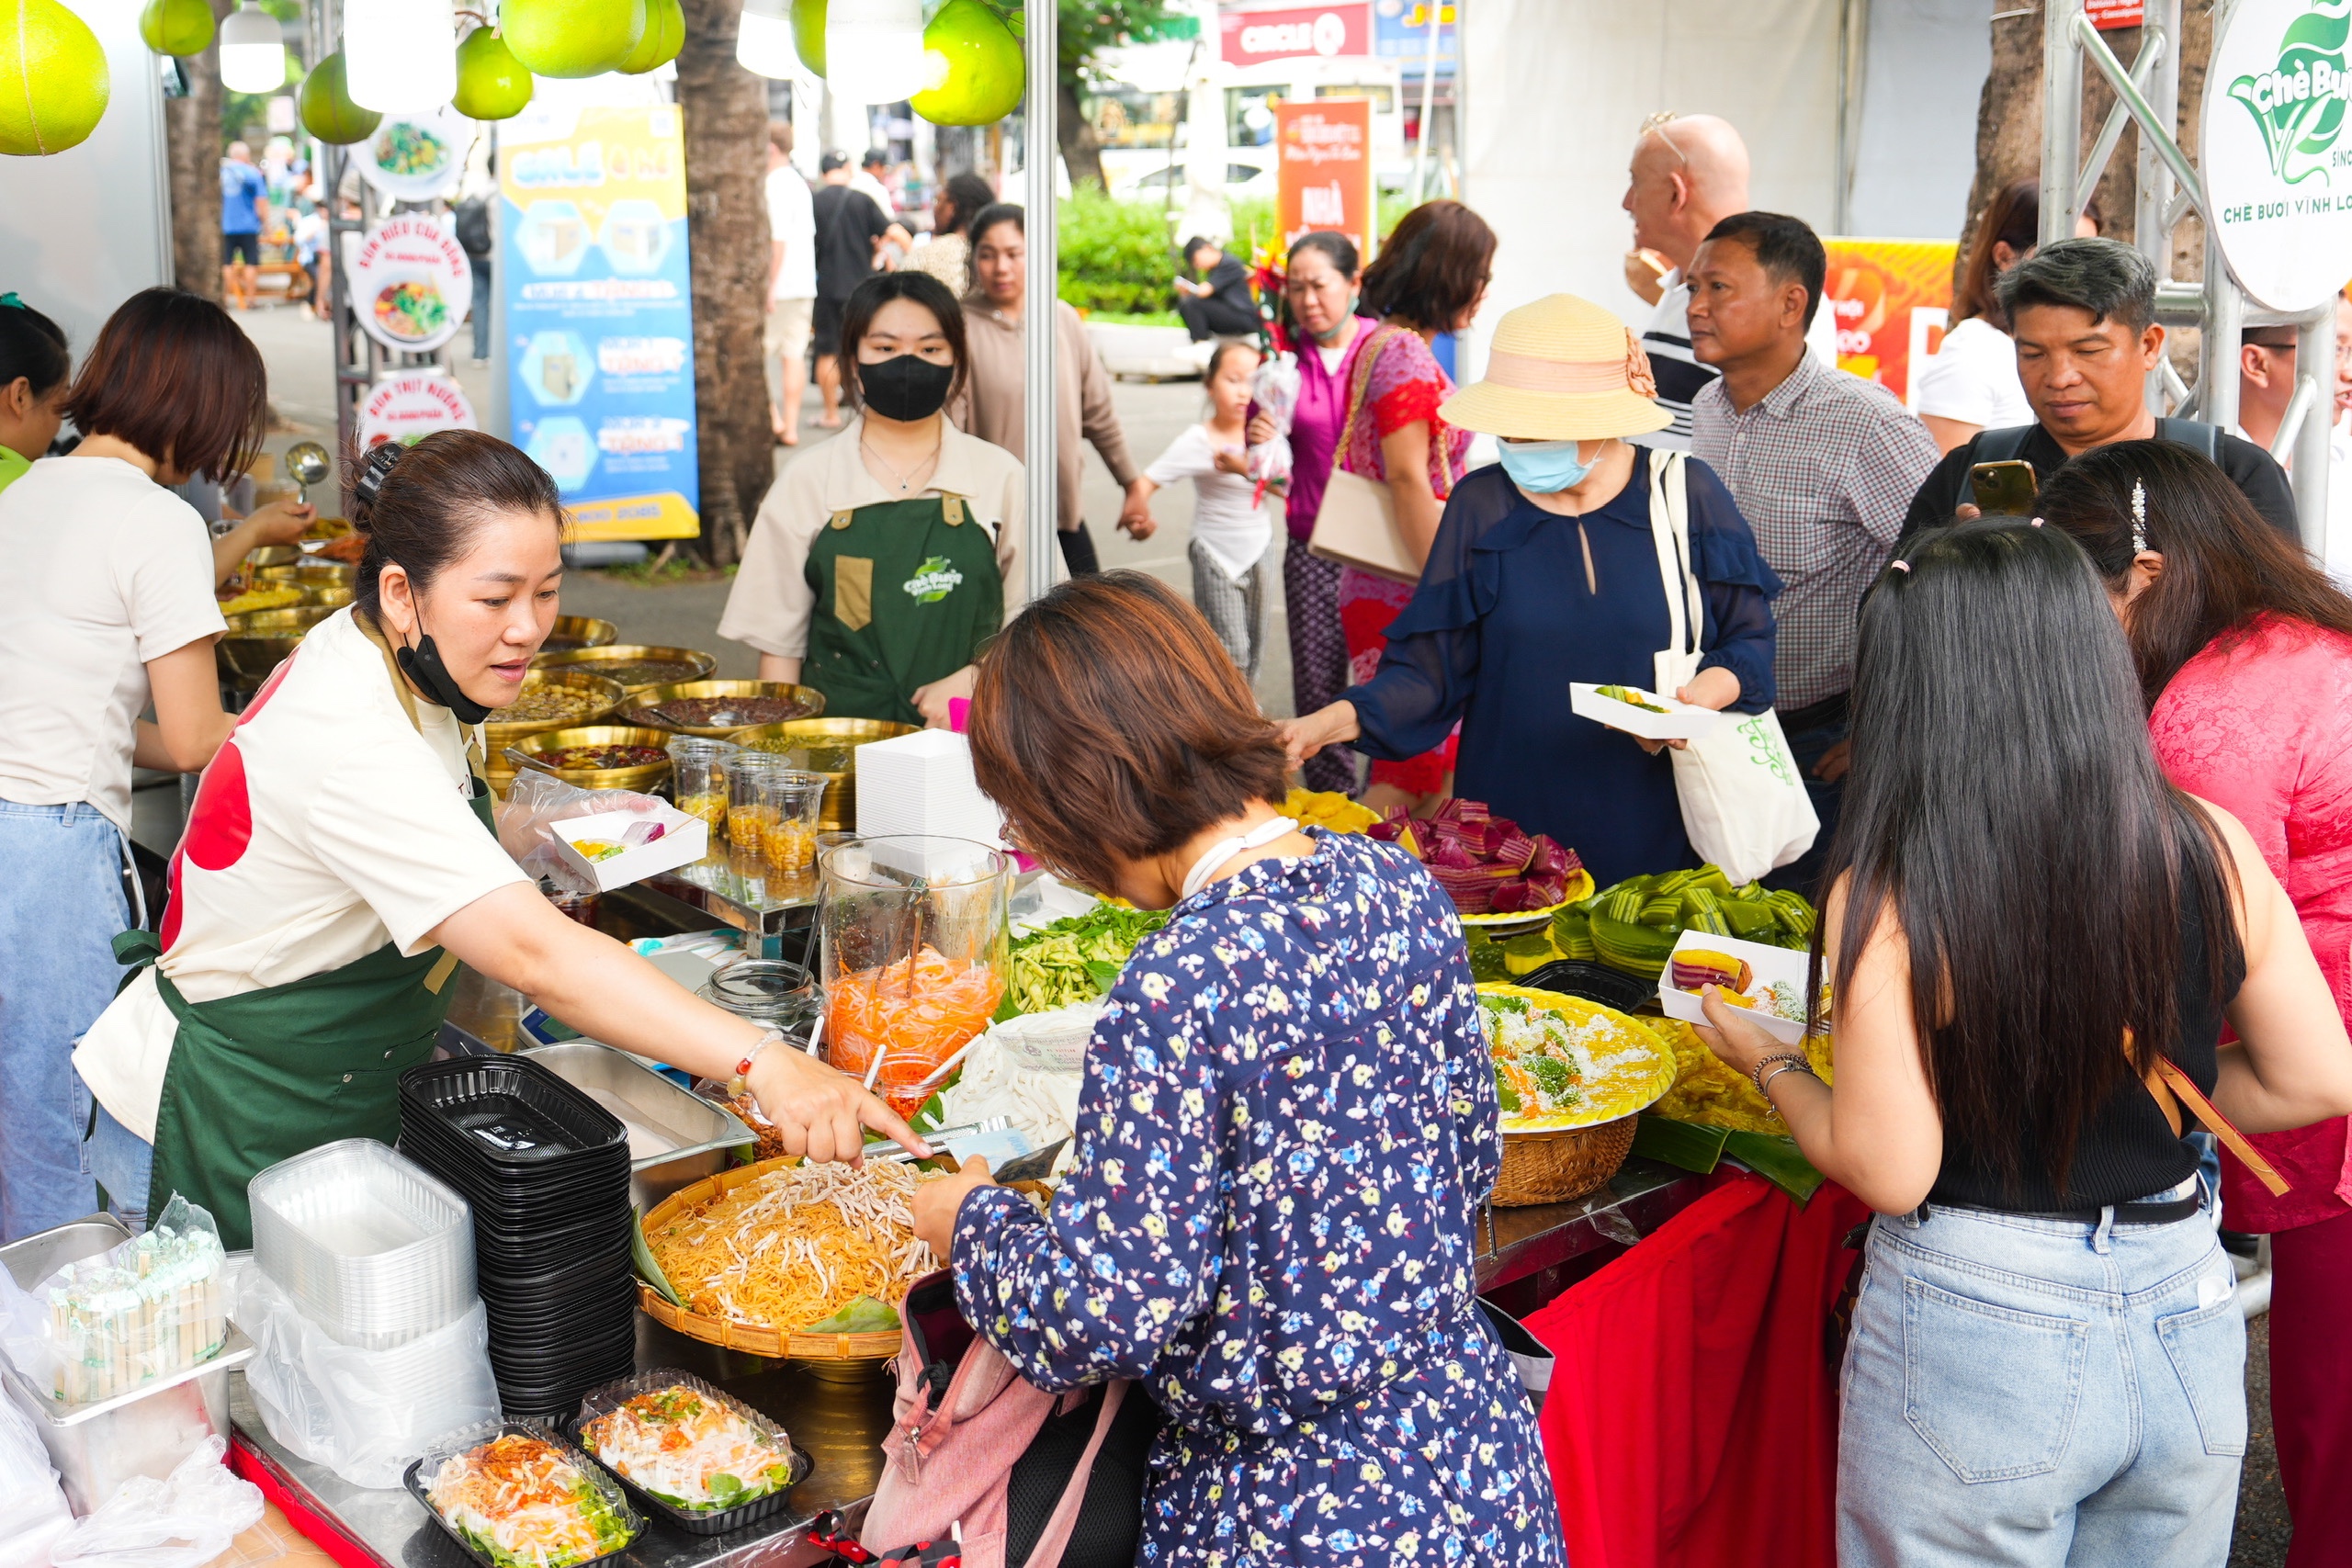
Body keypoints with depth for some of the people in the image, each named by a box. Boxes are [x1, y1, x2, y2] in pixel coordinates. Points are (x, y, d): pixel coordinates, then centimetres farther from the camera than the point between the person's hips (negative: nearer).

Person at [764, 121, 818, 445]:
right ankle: (790, 427, 7)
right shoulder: (799, 183, 16)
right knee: (793, 354, 7)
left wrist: (770, 287, -19)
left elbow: (779, 239, -19)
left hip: (780, 285, -8)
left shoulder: (775, 185, -12)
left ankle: (774, 420, -2)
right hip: (804, 285, 9)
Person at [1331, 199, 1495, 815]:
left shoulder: (1376, 343, 15)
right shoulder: (1406, 356, -16)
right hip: (1407, 600, -10)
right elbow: (1408, 480, -22)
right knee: (1411, 771, -5)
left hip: (1376, 586, 10)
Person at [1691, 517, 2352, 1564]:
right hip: (2187, 1319, 4)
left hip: (1976, 1335, -4)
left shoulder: (1887, 898, -20)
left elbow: (1888, 1172, -18)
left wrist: (1769, 1061, -1)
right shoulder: (2212, 848, -8)